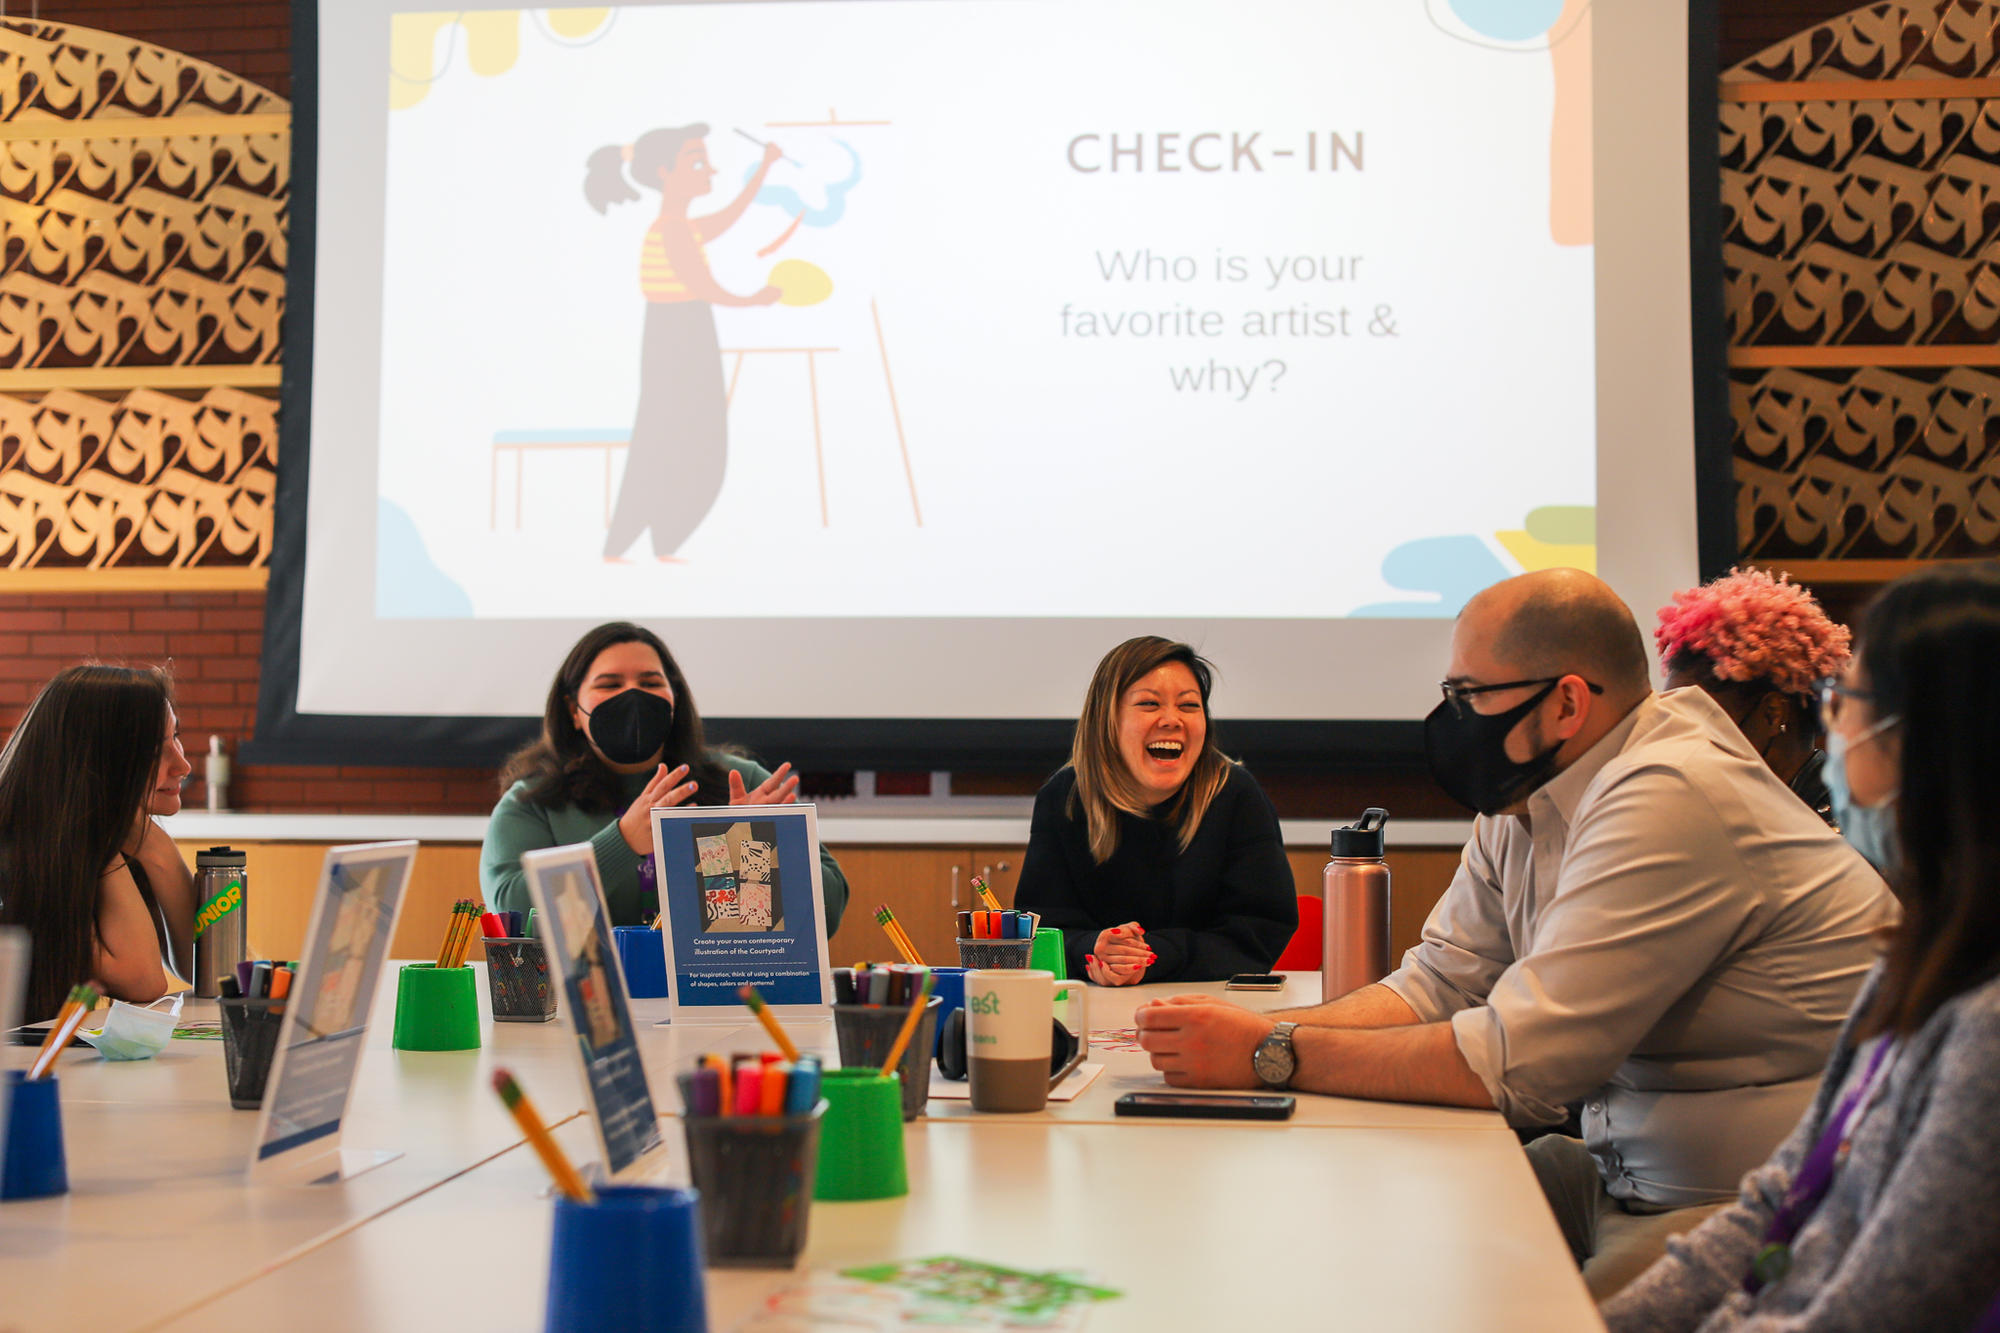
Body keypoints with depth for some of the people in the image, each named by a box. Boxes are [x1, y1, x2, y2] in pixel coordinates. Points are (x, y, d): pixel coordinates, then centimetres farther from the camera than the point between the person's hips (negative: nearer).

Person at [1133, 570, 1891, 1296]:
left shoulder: (1671, 800, -24)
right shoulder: (1522, 799, 6)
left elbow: (1518, 1060, -27)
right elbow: (1435, 986, 7)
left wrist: (1273, 1055, -22)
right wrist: (1248, 1033, -9)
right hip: (1629, 1177, 9)